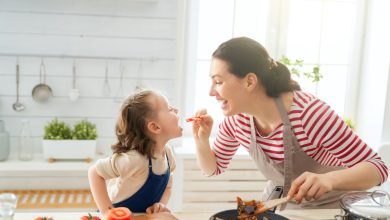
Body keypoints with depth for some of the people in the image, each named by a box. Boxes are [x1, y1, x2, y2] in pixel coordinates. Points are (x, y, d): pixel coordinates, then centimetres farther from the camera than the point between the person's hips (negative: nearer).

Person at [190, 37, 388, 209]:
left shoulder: (310, 114, -31)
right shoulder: (237, 119, -13)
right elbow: (214, 168, 4)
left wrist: (329, 179, -43)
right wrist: (201, 141, -16)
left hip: (327, 206, -3)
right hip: (277, 202, 4)